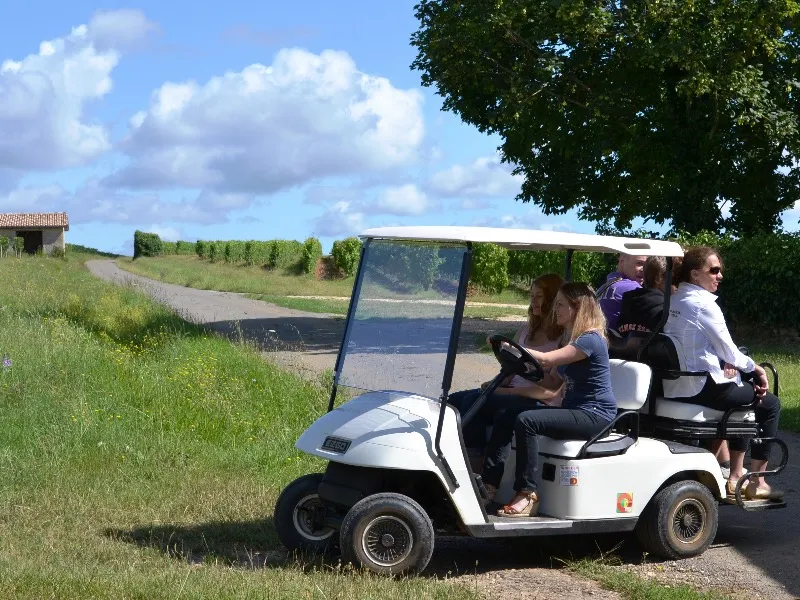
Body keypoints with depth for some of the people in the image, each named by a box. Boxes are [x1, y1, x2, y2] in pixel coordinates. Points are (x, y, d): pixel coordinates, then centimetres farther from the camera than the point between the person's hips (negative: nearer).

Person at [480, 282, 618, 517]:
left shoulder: (591, 340, -14)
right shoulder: (571, 339, 17)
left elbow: (544, 360, -24)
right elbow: (550, 389, 13)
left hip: (594, 416, -10)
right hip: (574, 412, 10)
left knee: (526, 420, -27)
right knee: (505, 417, -4)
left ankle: (527, 495, -23)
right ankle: (488, 485, -9)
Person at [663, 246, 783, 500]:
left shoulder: (674, 300, 10)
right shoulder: (703, 303, -16)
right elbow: (727, 348, -11)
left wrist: (726, 362, 5)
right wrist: (754, 368, 3)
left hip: (674, 387, 9)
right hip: (702, 388, -9)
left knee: (744, 386, 30)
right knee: (770, 404, 7)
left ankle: (736, 475, 28)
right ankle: (757, 483, 7)